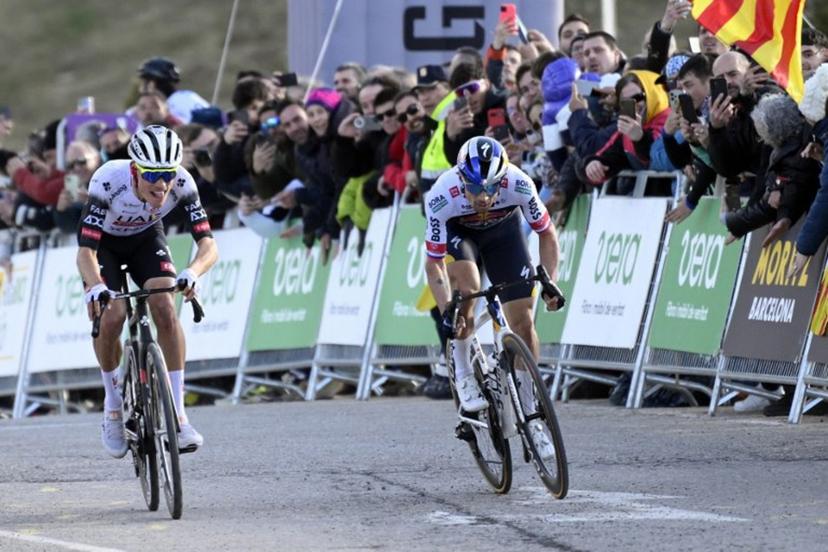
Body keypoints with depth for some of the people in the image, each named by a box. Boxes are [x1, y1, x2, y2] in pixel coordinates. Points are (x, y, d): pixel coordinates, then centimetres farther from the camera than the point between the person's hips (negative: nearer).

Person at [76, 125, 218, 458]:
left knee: (166, 311, -22)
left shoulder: (182, 184, -31)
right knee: (111, 317, -22)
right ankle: (113, 405, 3)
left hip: (146, 239, 2)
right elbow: (85, 250, -41)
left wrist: (192, 272, -57)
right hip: (103, 242, -2)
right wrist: (95, 286, -61)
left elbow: (208, 244, -35)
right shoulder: (109, 181, -39)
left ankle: (178, 414, -17)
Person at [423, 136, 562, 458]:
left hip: (502, 229, 2)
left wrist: (550, 280, -29)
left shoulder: (518, 185, -36)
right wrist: (446, 312, -40)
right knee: (467, 288, -33)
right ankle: (463, 376, -13)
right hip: (457, 231, -2)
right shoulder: (441, 198, -38)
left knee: (523, 321, -6)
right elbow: (434, 262, -30)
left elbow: (546, 234, -18)